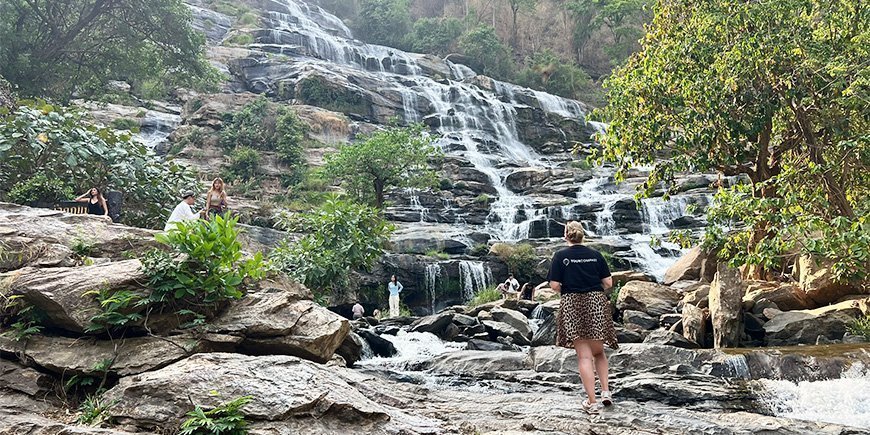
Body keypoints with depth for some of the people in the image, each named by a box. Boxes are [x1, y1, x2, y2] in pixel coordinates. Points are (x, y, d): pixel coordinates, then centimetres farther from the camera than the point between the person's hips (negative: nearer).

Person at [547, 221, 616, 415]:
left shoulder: (560, 256, -3)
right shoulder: (595, 254, 4)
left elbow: (554, 285, -7)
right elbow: (608, 283, 2)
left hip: (572, 306, -2)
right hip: (596, 304, 2)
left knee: (584, 356, 1)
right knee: (599, 352, 21)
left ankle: (591, 402, 2)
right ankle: (606, 391, 11)